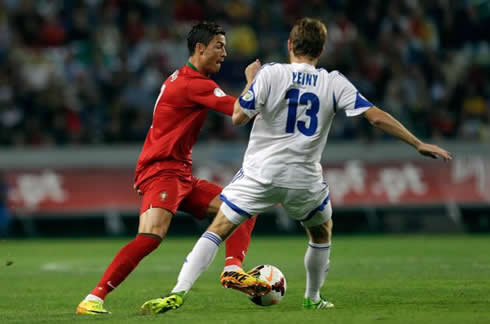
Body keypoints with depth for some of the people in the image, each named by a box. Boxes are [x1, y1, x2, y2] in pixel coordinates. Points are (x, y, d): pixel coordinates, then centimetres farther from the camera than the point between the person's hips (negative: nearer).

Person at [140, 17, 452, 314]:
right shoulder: (334, 83, 0)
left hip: (261, 173, -1)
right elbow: (377, 116, -3)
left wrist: (250, 81, 12)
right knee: (322, 231, 29)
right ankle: (313, 298, 38)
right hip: (304, 179, 1)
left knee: (218, 229, 2)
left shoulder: (270, 74, -6)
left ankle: (179, 292, -12)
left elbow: (239, 117, -5)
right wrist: (419, 144, 5)